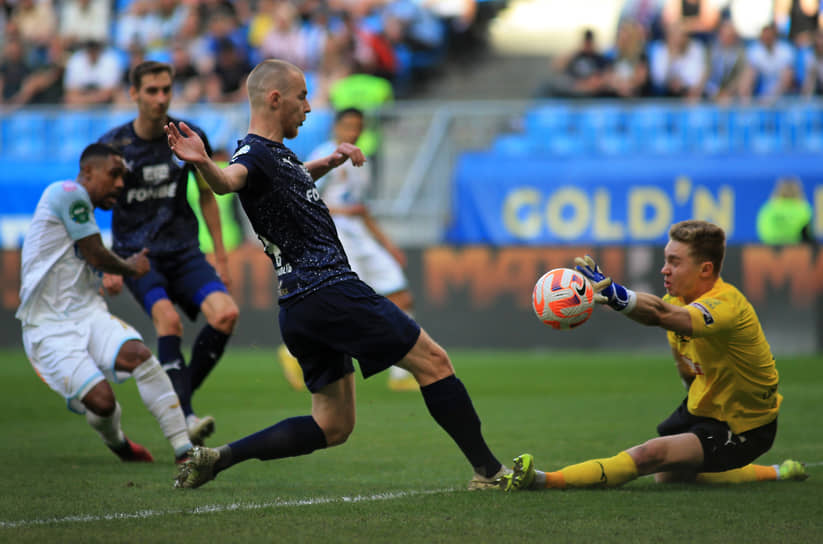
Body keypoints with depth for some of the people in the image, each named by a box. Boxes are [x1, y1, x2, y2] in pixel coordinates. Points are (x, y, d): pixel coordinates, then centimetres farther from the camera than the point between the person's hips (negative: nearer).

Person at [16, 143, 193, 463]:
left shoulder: (82, 207, 20)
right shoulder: (68, 193, -9)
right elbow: (97, 257, -8)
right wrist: (131, 268, 10)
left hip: (88, 315, 7)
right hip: (49, 326, -7)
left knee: (137, 353, -22)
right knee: (101, 399, -22)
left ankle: (184, 450, -24)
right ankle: (115, 443, 14)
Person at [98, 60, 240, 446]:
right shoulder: (113, 145, -5)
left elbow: (206, 195, 15)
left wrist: (220, 255, 13)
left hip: (184, 250, 3)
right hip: (135, 252, -3)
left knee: (225, 313, -21)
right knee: (167, 317, -30)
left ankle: (180, 395, -2)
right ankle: (184, 418, -34)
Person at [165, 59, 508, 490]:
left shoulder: (276, 151, 17)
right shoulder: (254, 155, -13)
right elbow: (229, 180, -37)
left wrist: (330, 161, 23)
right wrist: (203, 164, -59)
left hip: (299, 307, 10)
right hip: (330, 290, -10)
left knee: (332, 426, 11)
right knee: (432, 360, -2)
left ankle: (217, 457, 2)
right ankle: (488, 470, 2)